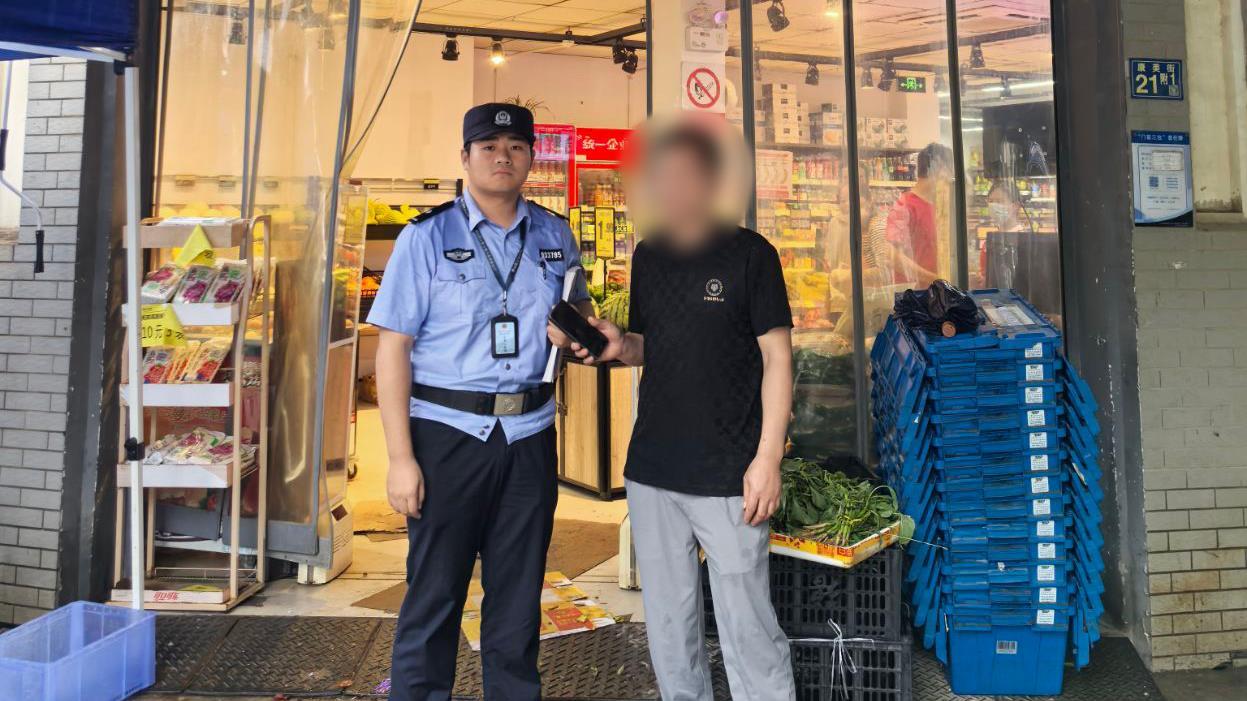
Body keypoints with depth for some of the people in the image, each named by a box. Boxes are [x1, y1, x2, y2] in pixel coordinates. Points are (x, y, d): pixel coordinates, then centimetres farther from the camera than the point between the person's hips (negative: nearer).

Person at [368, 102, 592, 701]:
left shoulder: (554, 236, 8)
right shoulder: (427, 237, -3)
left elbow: (577, 306, 26)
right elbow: (392, 347, -7)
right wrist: (400, 458, -12)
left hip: (529, 436, 4)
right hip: (447, 434, -3)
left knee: (518, 597, 14)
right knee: (434, 598, 5)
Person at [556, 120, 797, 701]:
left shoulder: (749, 254, -5)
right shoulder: (648, 255, 10)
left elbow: (776, 356, -5)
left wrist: (768, 458, -11)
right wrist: (620, 346, -4)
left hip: (728, 474, -5)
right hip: (651, 470, 6)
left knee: (746, 626, 1)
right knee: (667, 623, 15)